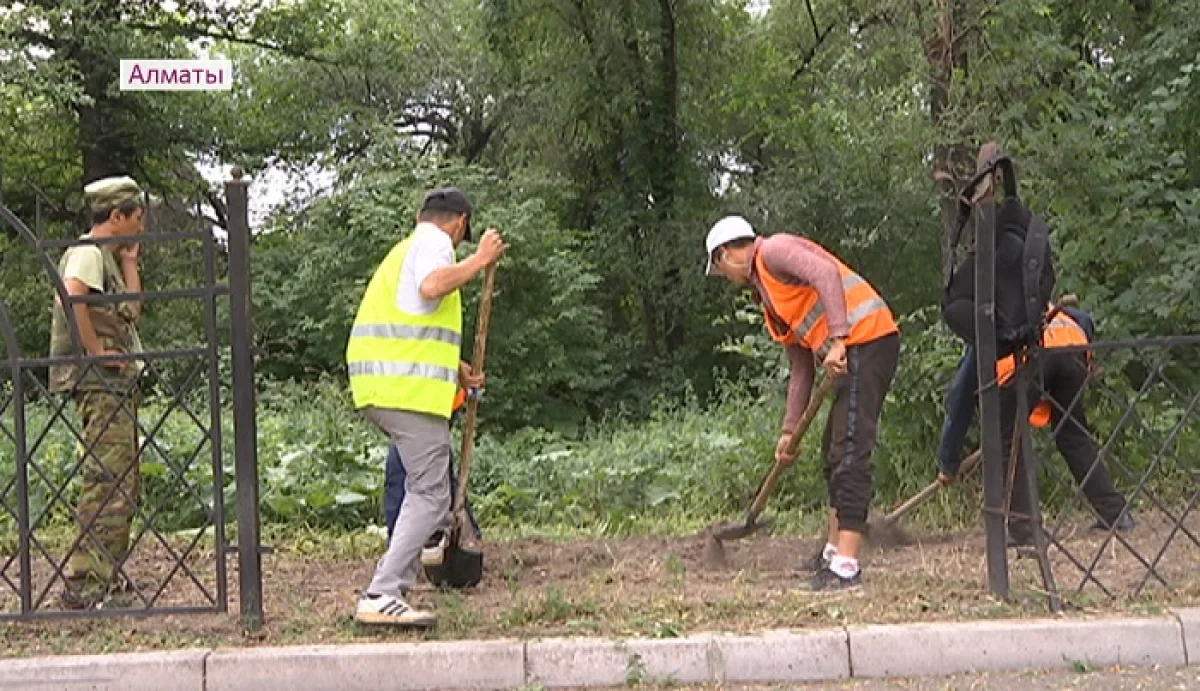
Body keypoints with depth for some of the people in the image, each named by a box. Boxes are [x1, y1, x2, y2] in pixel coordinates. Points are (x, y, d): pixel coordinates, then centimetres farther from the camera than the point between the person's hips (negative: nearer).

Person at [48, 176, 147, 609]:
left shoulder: (108, 256, 22)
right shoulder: (87, 252, -10)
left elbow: (131, 311, 17)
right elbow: (72, 298, -29)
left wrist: (129, 263, 16)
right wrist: (98, 353, -23)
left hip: (118, 383, 10)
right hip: (99, 383, -10)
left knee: (125, 482, 16)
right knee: (107, 482, -13)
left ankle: (108, 573, 25)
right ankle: (84, 585, -14)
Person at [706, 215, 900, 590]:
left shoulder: (773, 250, -1)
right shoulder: (769, 297, 25)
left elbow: (827, 274, -19)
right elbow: (801, 370, 25)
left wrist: (836, 341, -25)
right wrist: (789, 430, 24)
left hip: (867, 337, -10)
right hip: (854, 352, 10)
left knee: (849, 453, -14)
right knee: (834, 450, 19)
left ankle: (846, 566, -16)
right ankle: (835, 551, 30)